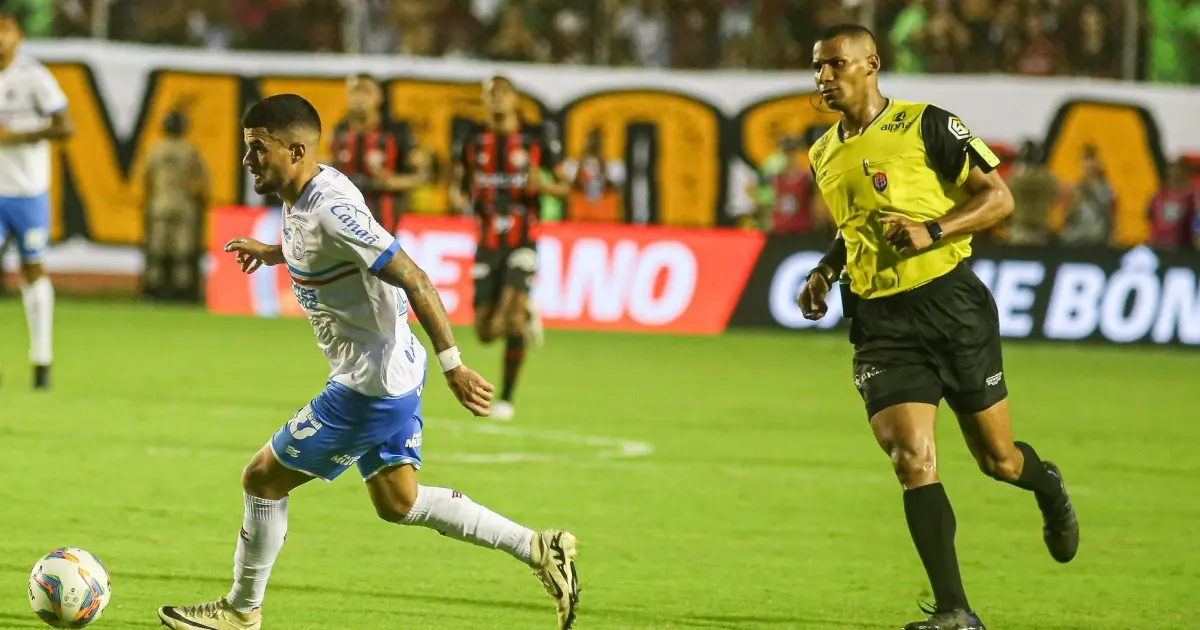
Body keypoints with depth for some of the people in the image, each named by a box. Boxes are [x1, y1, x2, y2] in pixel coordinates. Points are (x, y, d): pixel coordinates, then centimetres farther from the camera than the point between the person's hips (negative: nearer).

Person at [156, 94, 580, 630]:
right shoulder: (310, 192, 3)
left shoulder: (330, 211, -26)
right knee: (397, 502, 19)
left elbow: (414, 280, -27)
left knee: (264, 479, 2)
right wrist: (275, 253, 28)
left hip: (370, 383, -10)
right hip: (393, 371, 10)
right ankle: (541, 550, 19)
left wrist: (453, 367, -27)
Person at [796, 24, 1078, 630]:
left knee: (997, 459, 6)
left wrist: (932, 231, -20)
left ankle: (1048, 487, 45)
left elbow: (998, 197, -7)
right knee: (911, 458, -14)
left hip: (951, 304, -4)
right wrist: (825, 271, 12)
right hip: (880, 322, 4)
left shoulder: (926, 125, -6)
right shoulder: (824, 156, 12)